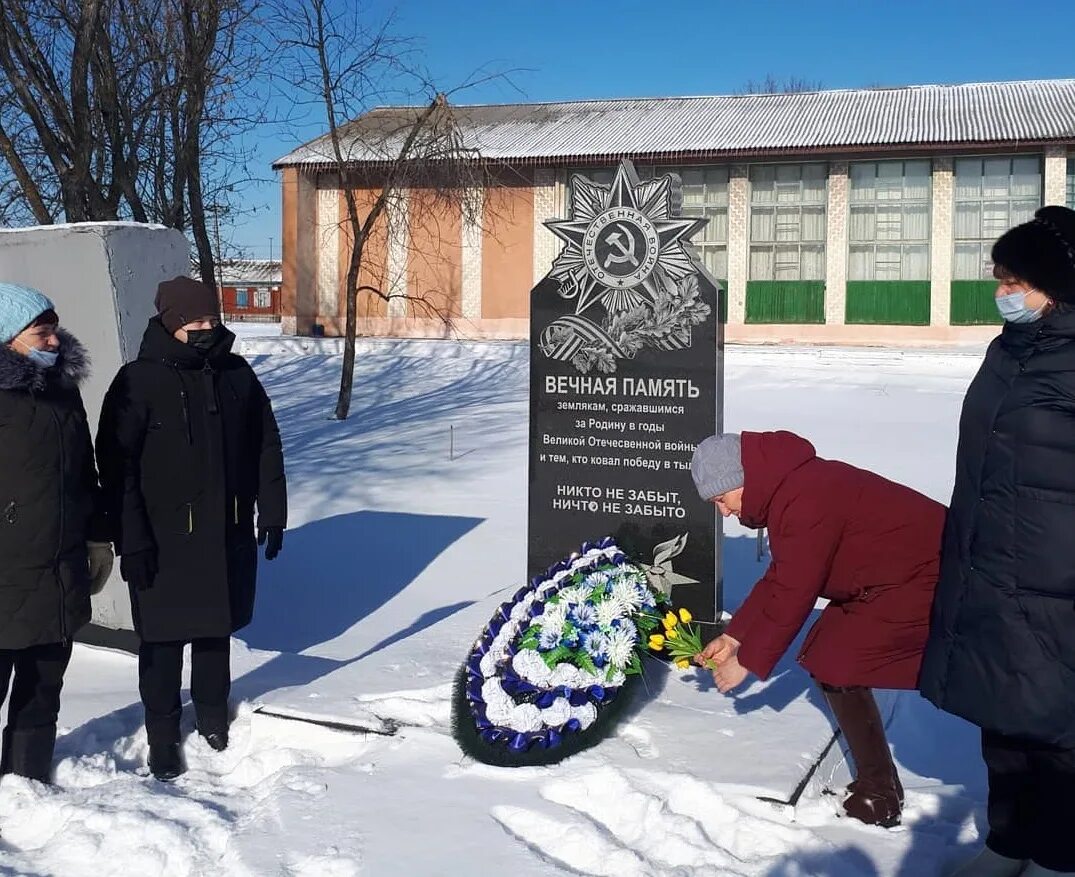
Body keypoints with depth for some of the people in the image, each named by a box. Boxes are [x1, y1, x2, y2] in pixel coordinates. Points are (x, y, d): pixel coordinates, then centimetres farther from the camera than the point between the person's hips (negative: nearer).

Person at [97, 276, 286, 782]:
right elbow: (116, 465, -10)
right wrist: (132, 540, -13)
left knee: (217, 629, 16)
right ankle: (162, 734, 20)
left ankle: (213, 715, 34)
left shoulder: (236, 374, 5)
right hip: (165, 541, -4)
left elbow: (267, 448, 12)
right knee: (164, 640, 5)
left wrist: (272, 513, 9)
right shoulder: (138, 382, -9)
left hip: (229, 534, 4)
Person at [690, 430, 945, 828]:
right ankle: (873, 785, 16)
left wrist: (748, 661, -10)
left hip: (922, 580, -10)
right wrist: (734, 636, 13)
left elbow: (792, 594, -22)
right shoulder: (789, 488, 6)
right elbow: (778, 579, 14)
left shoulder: (806, 501, -27)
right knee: (824, 658, 7)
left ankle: (879, 798, 3)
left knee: (836, 669, -11)